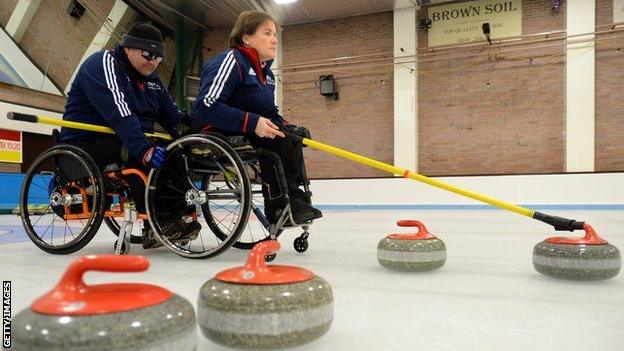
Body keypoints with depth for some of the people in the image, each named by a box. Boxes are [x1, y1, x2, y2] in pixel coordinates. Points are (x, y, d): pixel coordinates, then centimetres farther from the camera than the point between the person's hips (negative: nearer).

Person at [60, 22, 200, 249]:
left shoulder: (152, 80, 11)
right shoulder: (103, 64, -14)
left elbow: (175, 119, 7)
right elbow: (119, 113, -31)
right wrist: (144, 149, -43)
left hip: (130, 141, 8)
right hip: (87, 142, -7)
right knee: (134, 153, -35)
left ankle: (180, 217, -14)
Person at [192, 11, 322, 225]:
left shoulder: (266, 73, 13)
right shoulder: (232, 60, -16)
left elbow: (270, 113, 16)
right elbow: (206, 107, -27)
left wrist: (286, 127, -6)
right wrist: (251, 122, -34)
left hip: (249, 131, 9)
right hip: (215, 132, -9)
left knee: (291, 134, -4)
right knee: (276, 137, -26)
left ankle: (295, 199, -8)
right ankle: (279, 207, -21)